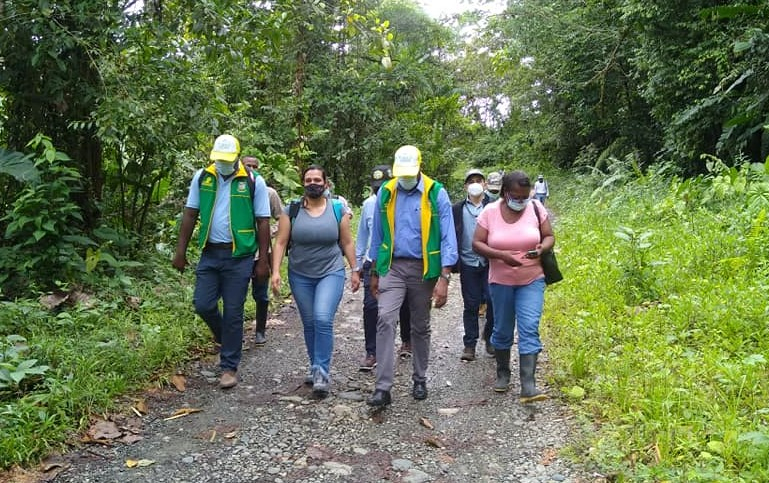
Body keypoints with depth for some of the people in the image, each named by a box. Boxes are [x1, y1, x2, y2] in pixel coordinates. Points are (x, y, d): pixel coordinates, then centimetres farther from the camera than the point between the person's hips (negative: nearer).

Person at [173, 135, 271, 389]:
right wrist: (181, 251, 5)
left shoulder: (254, 182, -5)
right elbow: (190, 215, 9)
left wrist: (263, 260, -5)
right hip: (209, 254, 3)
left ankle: (229, 367, 15)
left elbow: (263, 222, -2)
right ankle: (226, 337, 35)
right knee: (203, 305, 3)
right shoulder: (202, 177, 3)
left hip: (239, 256, -3)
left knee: (233, 312, 2)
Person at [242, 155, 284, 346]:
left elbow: (281, 219, 7)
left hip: (262, 253, 0)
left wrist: (272, 233, -9)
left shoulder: (269, 193, 1)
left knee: (261, 295, 9)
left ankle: (260, 331, 24)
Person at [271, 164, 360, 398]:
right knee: (309, 323, 10)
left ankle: (322, 372, -10)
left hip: (331, 273, -2)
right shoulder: (291, 210, -1)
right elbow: (280, 243, -2)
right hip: (300, 276, 2)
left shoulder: (337, 209, 0)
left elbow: (347, 243, 5)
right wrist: (275, 271, -12)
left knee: (323, 319, -19)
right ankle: (317, 368, 26)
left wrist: (354, 270, 5)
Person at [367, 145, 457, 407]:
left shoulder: (436, 193, -8)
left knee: (421, 327, 12)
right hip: (392, 267, 1)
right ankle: (383, 387, -9)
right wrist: (374, 273, 10)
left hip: (423, 268, -1)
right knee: (385, 320, -13)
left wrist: (444, 278, -15)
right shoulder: (385, 193, 1)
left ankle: (420, 380, 29)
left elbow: (447, 238, -9)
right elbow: (378, 235, 9)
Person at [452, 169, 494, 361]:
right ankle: (469, 344, 14)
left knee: (493, 302, 2)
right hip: (468, 264, 1)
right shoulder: (457, 209, 6)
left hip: (490, 263, 0)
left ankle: (490, 339, 23)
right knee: (471, 305, 6)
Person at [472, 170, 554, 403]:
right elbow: (477, 243, -7)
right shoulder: (490, 212, -6)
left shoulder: (536, 208, -3)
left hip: (532, 280, 0)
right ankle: (502, 374, 33)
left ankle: (528, 386, -11)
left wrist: (541, 248, -18)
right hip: (500, 281, 0)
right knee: (502, 330, 12)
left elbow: (549, 236, 5)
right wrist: (501, 255, -23)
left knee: (529, 329, -10)